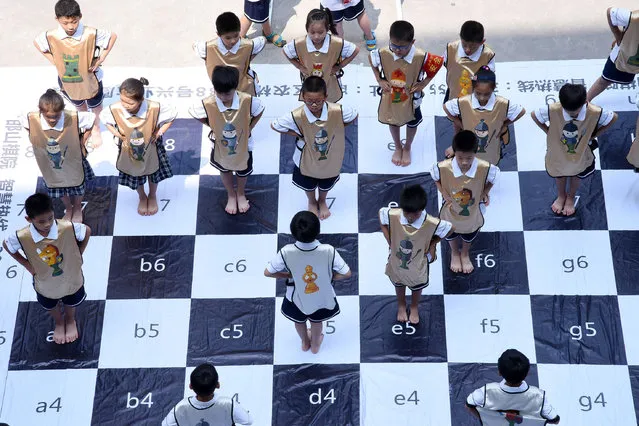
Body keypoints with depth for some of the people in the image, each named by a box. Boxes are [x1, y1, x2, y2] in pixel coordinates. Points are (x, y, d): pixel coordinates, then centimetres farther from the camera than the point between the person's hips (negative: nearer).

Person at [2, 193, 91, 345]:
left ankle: (70, 320, 66)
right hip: (46, 284, 0)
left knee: (71, 304, 32)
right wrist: (26, 264, -9)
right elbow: (6, 245, -10)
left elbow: (87, 231, -14)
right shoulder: (22, 237, -34)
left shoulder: (69, 228, -36)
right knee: (51, 307, 32)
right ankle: (59, 323, 66)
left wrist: (78, 255, -10)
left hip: (71, 279, 0)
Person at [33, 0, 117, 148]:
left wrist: (101, 58, -15)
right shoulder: (51, 36, -25)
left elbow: (112, 36, -14)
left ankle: (96, 128, 57)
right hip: (67, 82, 2)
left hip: (91, 81, -2)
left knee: (95, 107, 25)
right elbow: (36, 42, -3)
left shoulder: (91, 34, -31)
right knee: (80, 106, 32)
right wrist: (53, 61, -7)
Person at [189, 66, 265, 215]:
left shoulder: (247, 100, -34)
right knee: (225, 170, 29)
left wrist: (248, 128, -12)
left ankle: (241, 194, 61)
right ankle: (231, 195, 60)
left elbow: (259, 110, -11)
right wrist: (213, 126, -11)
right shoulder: (208, 104, -34)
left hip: (243, 145, 0)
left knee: (243, 171, 28)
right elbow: (194, 113, -12)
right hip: (221, 146, 0)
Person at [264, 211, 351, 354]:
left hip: (298, 298, 0)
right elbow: (346, 274, -23)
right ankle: (315, 345, 62)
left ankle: (305, 343, 64)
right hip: (322, 298, 0)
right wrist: (329, 277, -5)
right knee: (316, 321, 34)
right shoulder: (329, 251, -35)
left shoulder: (286, 252, -34)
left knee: (299, 321, 35)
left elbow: (267, 272, -19)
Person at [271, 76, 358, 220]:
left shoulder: (338, 111, -34)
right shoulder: (297, 116, -37)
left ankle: (322, 201, 67)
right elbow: (274, 125, -20)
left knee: (326, 185, 33)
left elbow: (353, 116, -11)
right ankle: (312, 202, 66)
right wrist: (298, 135, -20)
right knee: (308, 185, 31)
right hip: (307, 159, -1)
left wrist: (337, 128, -15)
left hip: (330, 158, 1)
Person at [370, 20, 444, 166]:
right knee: (393, 122, 26)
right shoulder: (383, 54, -30)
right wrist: (379, 80, -10)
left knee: (412, 123, 25)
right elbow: (370, 58, -6)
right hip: (390, 97, 1)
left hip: (411, 98, -1)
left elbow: (439, 62, -14)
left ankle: (407, 148, 56)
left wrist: (424, 83, -15)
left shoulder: (421, 57, -33)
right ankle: (398, 147, 56)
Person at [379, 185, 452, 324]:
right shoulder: (392, 215, -35)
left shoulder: (432, 223, -37)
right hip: (396, 262, 1)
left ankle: (414, 307, 63)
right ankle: (401, 305, 63)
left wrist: (432, 244, -12)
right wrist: (389, 241, -11)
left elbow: (450, 229, -15)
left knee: (417, 288, 31)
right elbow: (381, 213, -9)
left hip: (417, 265, -1)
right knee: (399, 285, 32)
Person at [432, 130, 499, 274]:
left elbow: (493, 176, -9)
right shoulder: (443, 167, -36)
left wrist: (484, 193, -19)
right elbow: (435, 177, -11)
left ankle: (465, 253, 68)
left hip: (473, 214, 0)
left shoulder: (485, 168, -35)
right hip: (451, 212, 0)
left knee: (469, 236, 34)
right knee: (451, 235, 33)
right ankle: (454, 253, 67)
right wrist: (443, 192, -22)